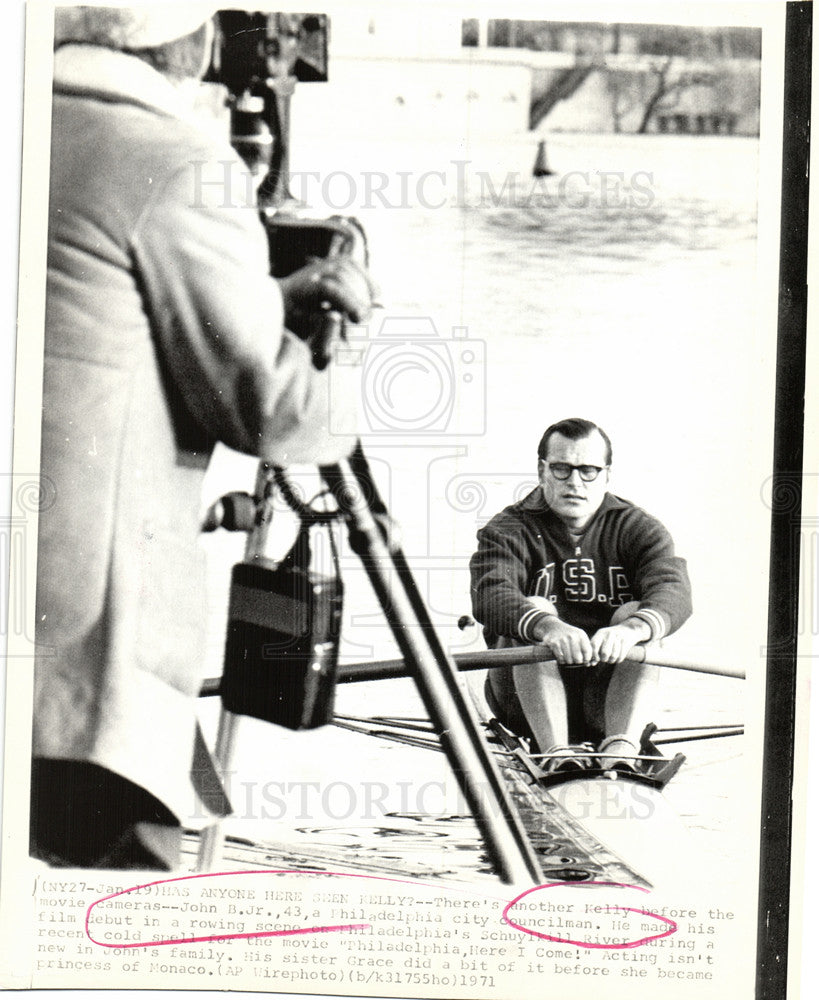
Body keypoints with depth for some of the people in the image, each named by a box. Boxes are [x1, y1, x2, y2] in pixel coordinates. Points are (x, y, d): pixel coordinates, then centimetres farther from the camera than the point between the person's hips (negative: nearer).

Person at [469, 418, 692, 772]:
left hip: (610, 703, 1)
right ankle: (556, 750, -41)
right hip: (529, 704, -1)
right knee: (532, 608, -25)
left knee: (637, 612, -21)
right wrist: (547, 626, -44)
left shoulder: (636, 528, 4)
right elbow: (490, 595, -22)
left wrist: (631, 628, -40)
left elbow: (673, 589, -16)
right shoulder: (509, 530, 0)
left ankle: (622, 747, -39)